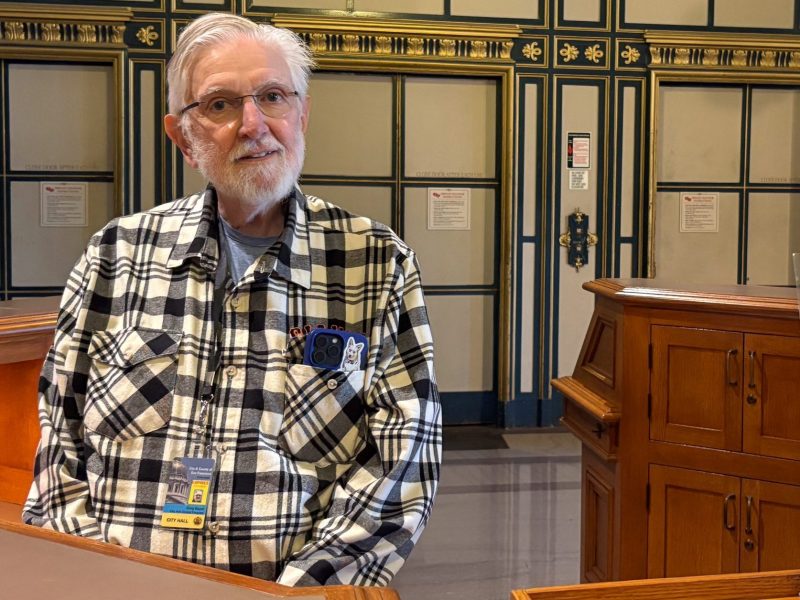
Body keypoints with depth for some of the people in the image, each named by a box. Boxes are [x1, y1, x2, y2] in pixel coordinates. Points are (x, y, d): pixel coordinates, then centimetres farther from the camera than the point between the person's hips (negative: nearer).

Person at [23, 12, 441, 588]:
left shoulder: (379, 261, 3)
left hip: (307, 586, 0)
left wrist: (298, 587, -13)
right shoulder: (116, 254, 8)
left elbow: (404, 457, -1)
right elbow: (60, 441, 10)